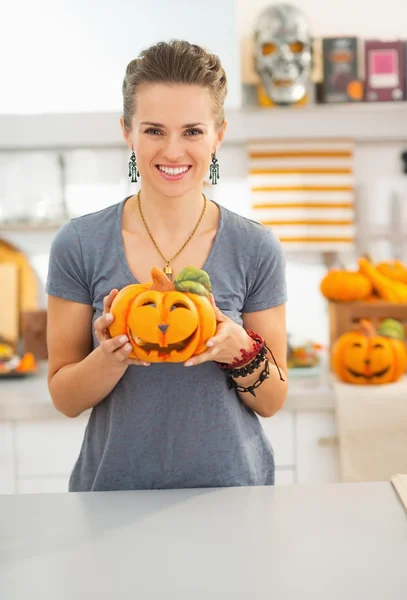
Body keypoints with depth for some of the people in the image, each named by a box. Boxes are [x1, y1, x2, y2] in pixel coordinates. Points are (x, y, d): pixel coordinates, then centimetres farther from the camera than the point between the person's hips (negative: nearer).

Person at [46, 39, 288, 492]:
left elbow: (271, 402, -1)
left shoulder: (257, 249, -8)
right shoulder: (79, 245, -9)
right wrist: (112, 355, -22)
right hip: (114, 485, 0)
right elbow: (65, 399, -3)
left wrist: (240, 350, -20)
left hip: (230, 486, 0)